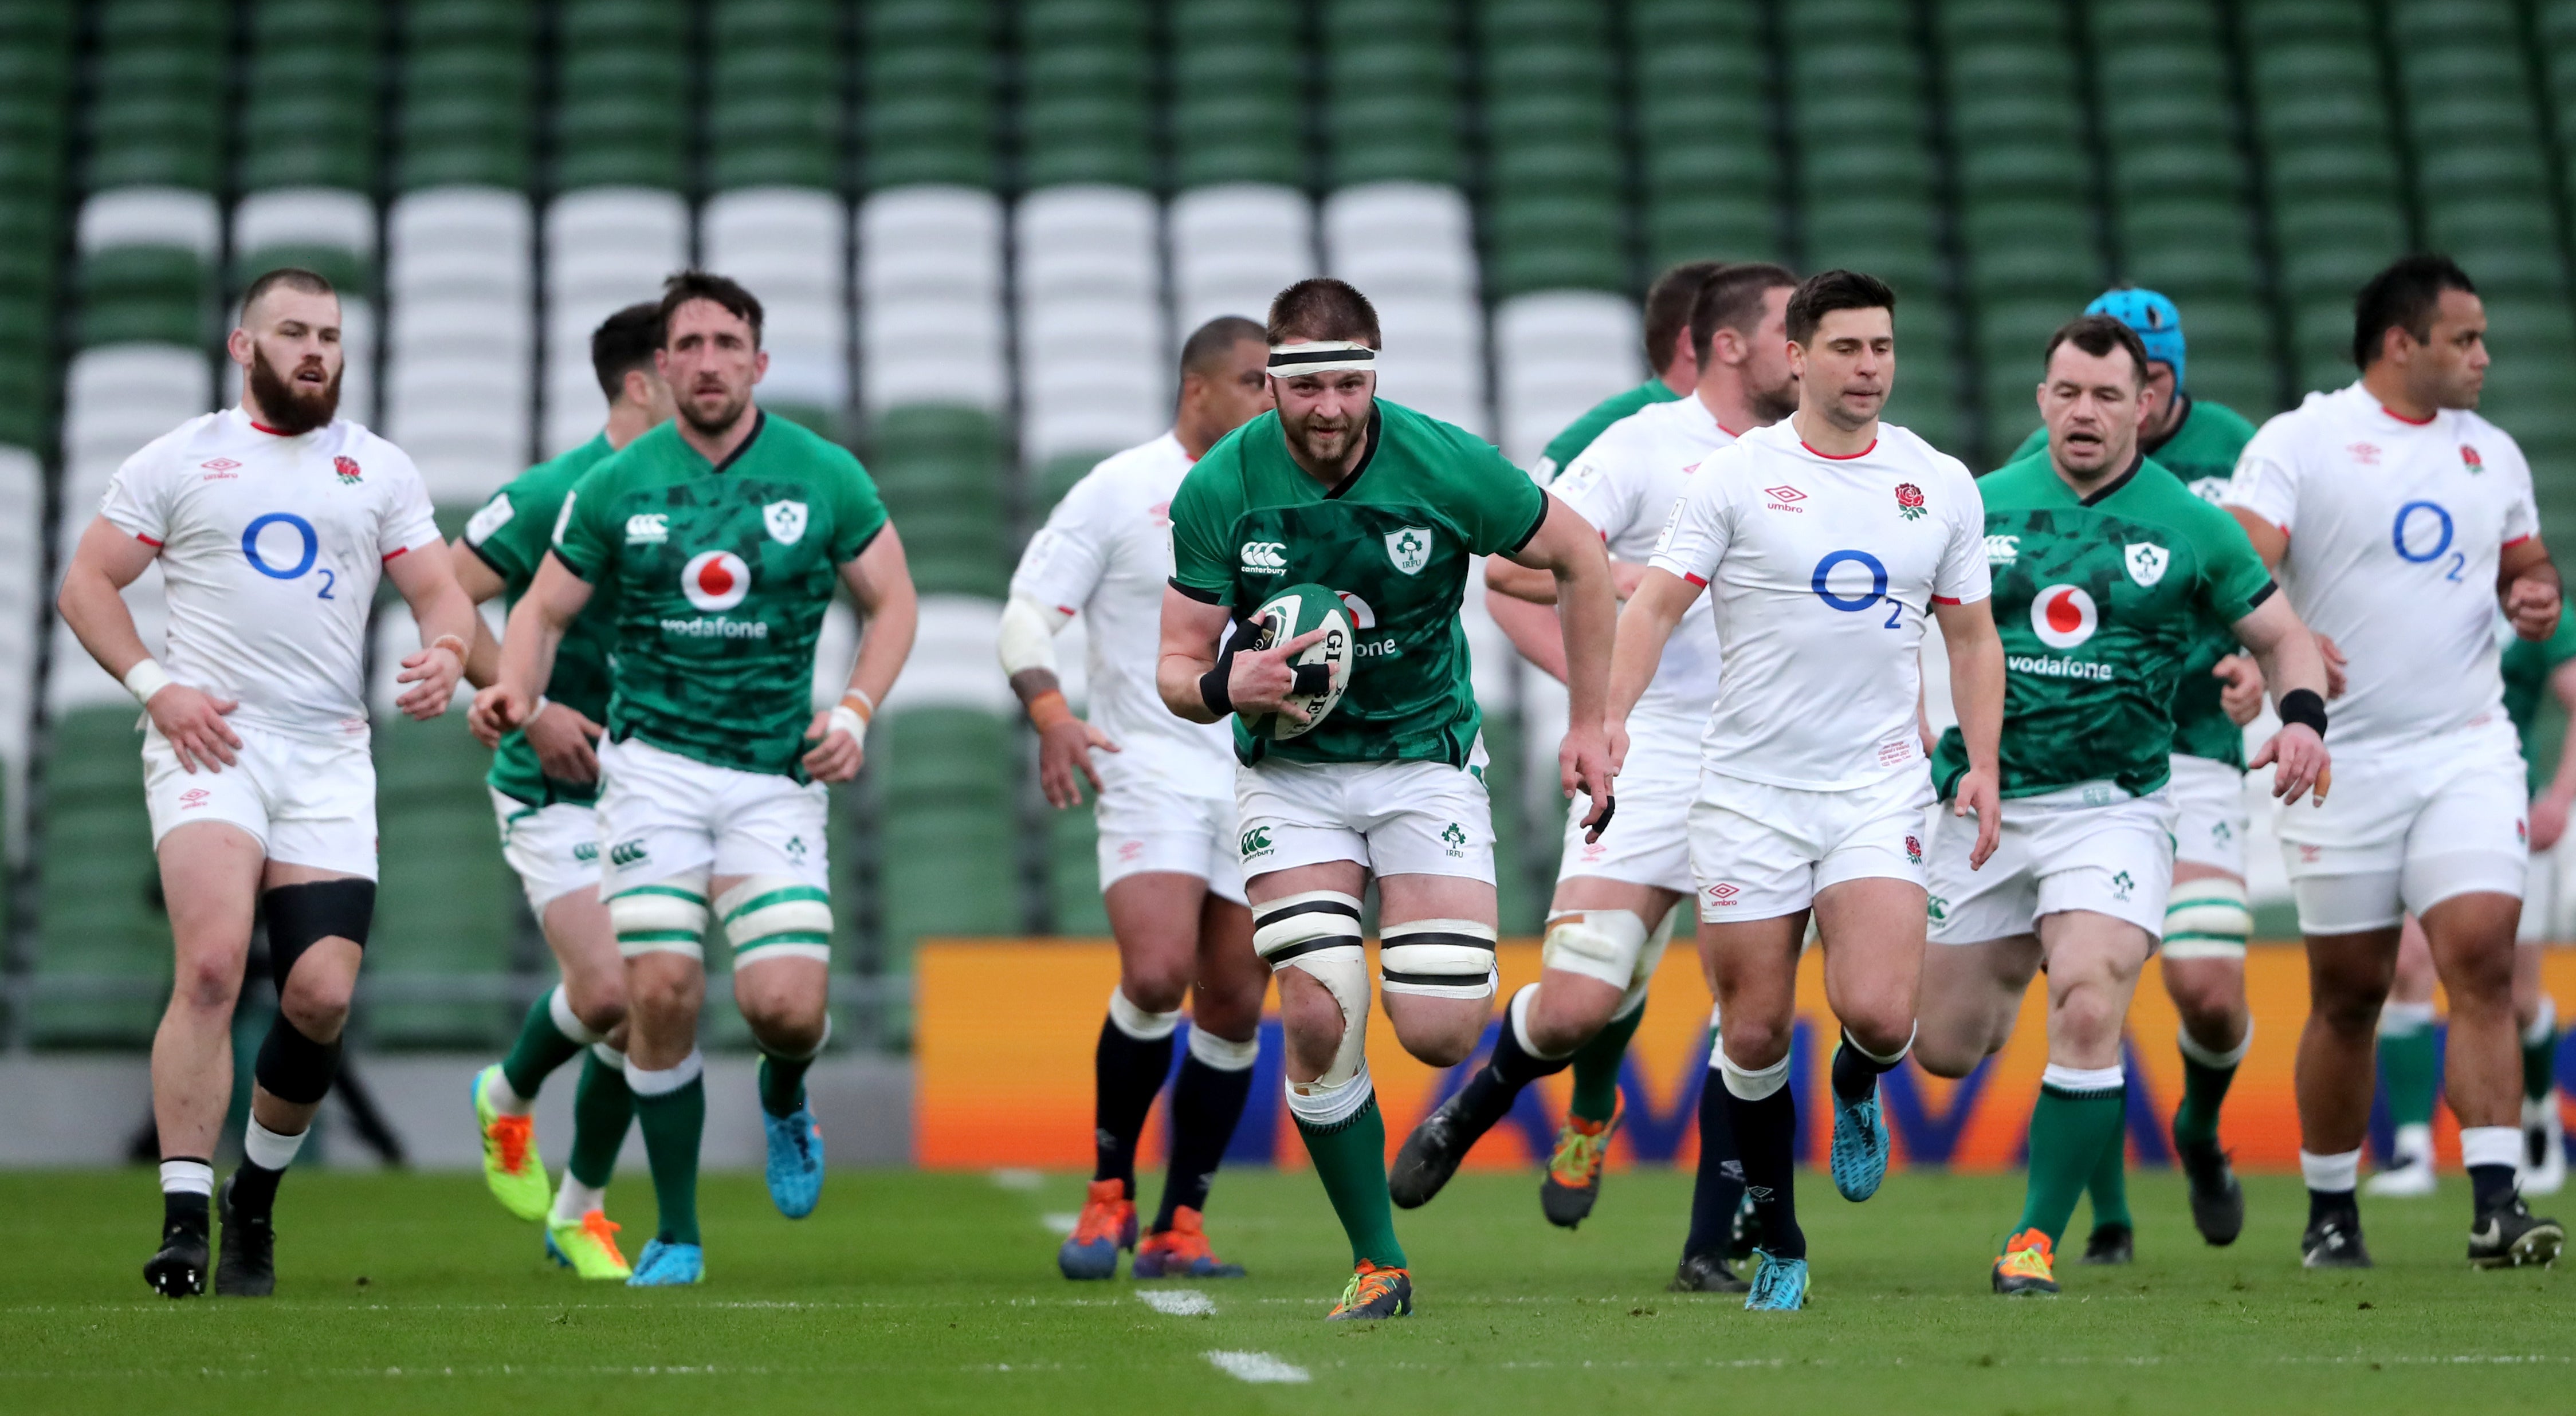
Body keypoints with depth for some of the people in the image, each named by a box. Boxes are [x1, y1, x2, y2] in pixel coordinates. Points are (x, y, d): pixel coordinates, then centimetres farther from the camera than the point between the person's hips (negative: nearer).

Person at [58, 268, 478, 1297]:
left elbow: (441, 591, 15)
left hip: (330, 758, 3)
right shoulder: (179, 460, 8)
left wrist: (444, 651, -9)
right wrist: (154, 684, -7)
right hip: (209, 743, -3)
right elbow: (85, 582, 8)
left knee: (322, 996, -6)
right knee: (212, 966, -22)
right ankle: (184, 1220, -21)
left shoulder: (380, 470, 15)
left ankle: (256, 1203, 17)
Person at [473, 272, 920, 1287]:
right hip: (654, 764, 0)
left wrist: (855, 711, -6)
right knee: (661, 992, -11)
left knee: (787, 1006, -14)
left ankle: (784, 1101, 26)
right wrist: (515, 689, -12)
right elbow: (546, 607, 9)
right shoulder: (615, 487, 1)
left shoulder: (825, 478, 0)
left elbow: (892, 601, 10)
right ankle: (676, 1235, 5)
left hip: (776, 776, 0)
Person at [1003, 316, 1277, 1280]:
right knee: (1155, 976, -21)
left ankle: (1177, 1228, 12)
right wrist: (1052, 715, -20)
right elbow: (1028, 613, -4)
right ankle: (1108, 1193, -1)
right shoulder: (1120, 493, -2)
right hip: (1151, 771, -5)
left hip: (1264, 784, 5)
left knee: (1233, 1010, 1)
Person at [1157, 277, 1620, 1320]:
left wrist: (1589, 723, 3)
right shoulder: (1218, 491, -14)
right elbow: (1177, 667, -7)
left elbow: (1578, 557, 1)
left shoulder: (1448, 467, -16)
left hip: (1427, 757, -1)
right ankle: (1378, 1264, 2)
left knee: (1438, 1034, -12)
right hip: (1290, 770, 1)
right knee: (1318, 1019, -16)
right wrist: (1225, 686, -30)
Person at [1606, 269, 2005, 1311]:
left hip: (1880, 788, 1)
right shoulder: (1734, 476, -2)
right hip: (1750, 788, -1)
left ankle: (1857, 1088, 20)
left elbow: (1971, 637, 14)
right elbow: (1656, 601, -6)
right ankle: (1777, 1244, 20)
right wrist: (1611, 717, -20)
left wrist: (1982, 763, 2)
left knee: (1878, 1014, -17)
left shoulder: (1941, 484, 7)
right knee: (1755, 1035, 1)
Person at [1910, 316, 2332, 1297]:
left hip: (2113, 804, -2)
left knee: (2088, 1015, -20)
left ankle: (2039, 1236, -5)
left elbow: (2283, 636, 9)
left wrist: (2302, 717, -11)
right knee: (1944, 1050, 6)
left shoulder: (2191, 527, 0)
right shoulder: (1980, 507, 4)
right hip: (1981, 801, 2)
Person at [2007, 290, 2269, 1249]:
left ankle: (2201, 1133, 23)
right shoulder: (2041, 463, 0)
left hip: (2194, 749, 0)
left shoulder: (2234, 452, 0)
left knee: (2209, 990, -12)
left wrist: (2260, 664, -12)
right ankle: (2108, 1223, 8)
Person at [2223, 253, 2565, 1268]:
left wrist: (2536, 595, 2)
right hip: (2346, 760, -3)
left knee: (2483, 963, -13)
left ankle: (2496, 1204, -16)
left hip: (2468, 753, 3)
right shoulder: (2301, 442, -4)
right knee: (2347, 996, 4)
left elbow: (2525, 562, 26)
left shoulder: (2493, 453, 13)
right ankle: (2330, 1212, 19)